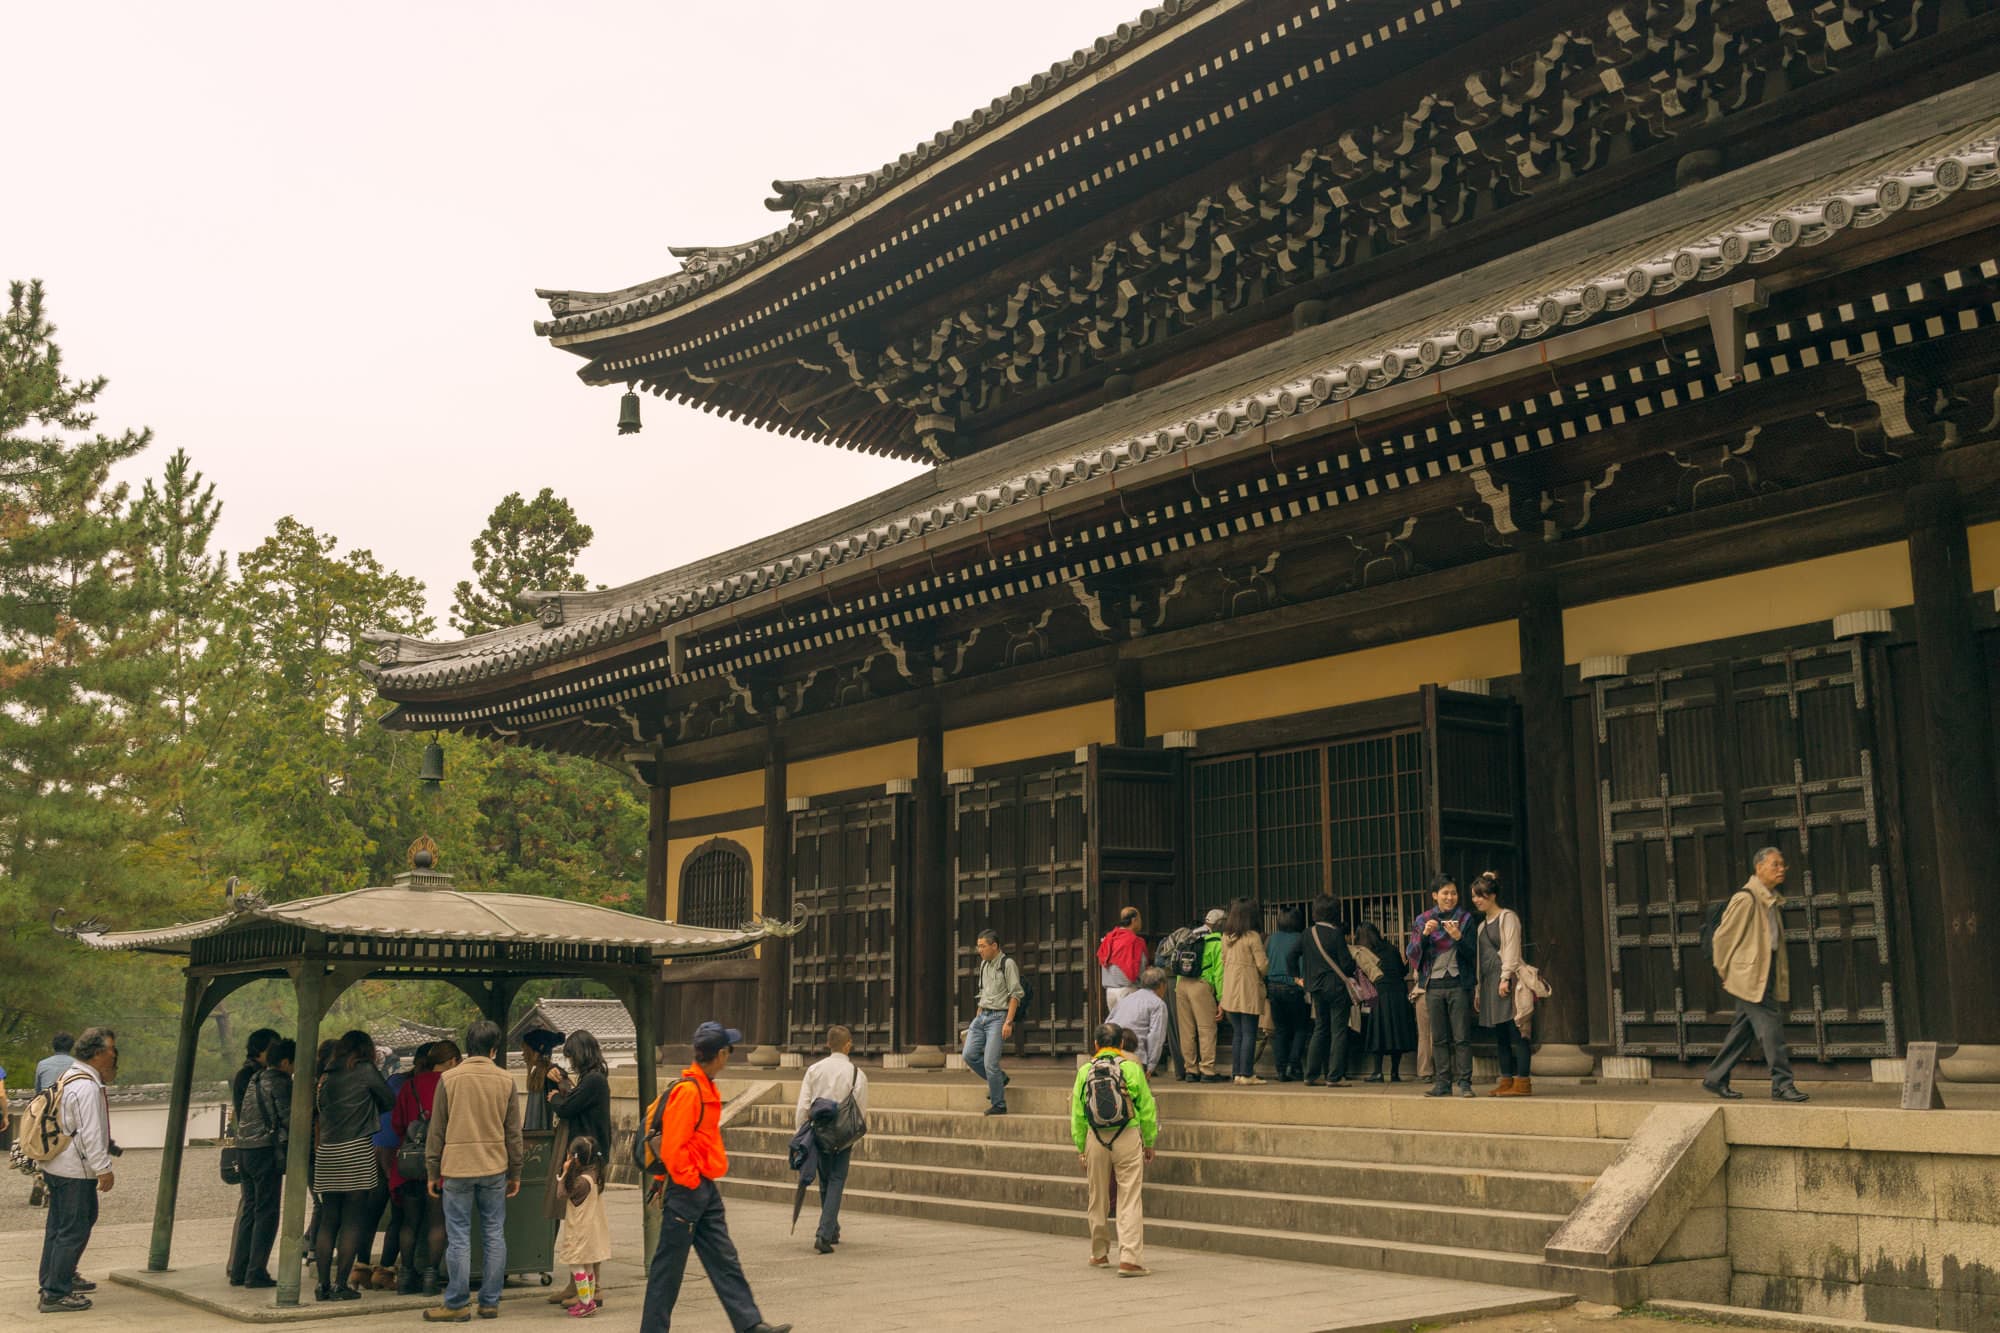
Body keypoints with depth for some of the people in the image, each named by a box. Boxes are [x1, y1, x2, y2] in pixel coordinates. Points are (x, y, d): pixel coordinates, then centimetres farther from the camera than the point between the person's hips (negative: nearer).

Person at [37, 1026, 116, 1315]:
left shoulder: (68, 1078, 14)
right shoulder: (87, 1087, -19)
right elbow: (90, 1133, -22)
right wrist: (104, 1168, -19)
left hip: (55, 1166, 11)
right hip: (76, 1171, -11)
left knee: (58, 1226, 18)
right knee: (74, 1230, -5)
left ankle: (51, 1283, 28)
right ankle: (56, 1294, -2)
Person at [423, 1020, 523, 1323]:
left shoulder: (449, 1079, -3)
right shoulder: (505, 1080, 1)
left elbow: (436, 1131, 0)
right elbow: (513, 1132, 5)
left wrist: (432, 1172, 8)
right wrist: (515, 1173, 13)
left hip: (457, 1167, -2)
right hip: (495, 1168, 2)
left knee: (459, 1238, 3)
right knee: (494, 1235, 8)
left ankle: (457, 1304, 6)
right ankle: (490, 1302, 11)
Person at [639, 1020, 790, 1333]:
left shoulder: (704, 1088, 13)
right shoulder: (688, 1090, -18)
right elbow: (673, 1145, -22)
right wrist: (688, 1181, -15)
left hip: (705, 1190, 10)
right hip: (686, 1190, -10)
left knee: (725, 1260, 8)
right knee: (669, 1265, 1)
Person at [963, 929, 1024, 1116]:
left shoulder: (1007, 964, -9)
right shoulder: (984, 964, 15)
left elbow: (1015, 995, -12)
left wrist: (1008, 1022, -18)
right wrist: (978, 1017, 18)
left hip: (998, 1017, -8)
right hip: (982, 1016, 8)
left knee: (990, 1062, -10)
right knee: (970, 1054, -2)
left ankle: (998, 1105, 3)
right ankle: (1000, 1080, 19)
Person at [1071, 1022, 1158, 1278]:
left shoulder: (1085, 1071, 2)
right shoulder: (1132, 1068, -4)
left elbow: (1077, 1114, 6)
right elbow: (1147, 1109, 1)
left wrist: (1080, 1147, 15)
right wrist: (1150, 1142, 12)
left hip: (1096, 1140, 3)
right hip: (1127, 1139, -3)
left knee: (1098, 1199, 16)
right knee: (1130, 1199, -2)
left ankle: (1099, 1254, 28)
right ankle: (1130, 1259, -10)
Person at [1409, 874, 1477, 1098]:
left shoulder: (1465, 918, 4)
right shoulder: (1424, 920, 10)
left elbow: (1472, 953, 1)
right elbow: (1412, 953, 5)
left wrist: (1458, 937, -17)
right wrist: (1424, 934, -11)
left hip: (1459, 984, -2)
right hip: (1434, 985, 2)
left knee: (1462, 1037, -5)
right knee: (1439, 1038, 4)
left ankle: (1464, 1082, -2)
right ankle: (1443, 1082, 8)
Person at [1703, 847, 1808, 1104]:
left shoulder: (1772, 900, 15)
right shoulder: (1745, 899, -13)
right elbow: (1722, 935, -10)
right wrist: (1724, 970, -3)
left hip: (1765, 975, 9)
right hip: (1749, 976, -9)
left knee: (1743, 1030, 11)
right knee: (1770, 1027, -10)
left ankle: (1715, 1079, 18)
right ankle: (1782, 1084, -7)